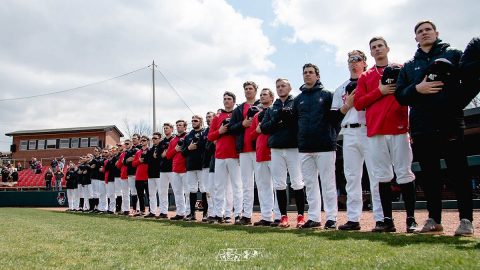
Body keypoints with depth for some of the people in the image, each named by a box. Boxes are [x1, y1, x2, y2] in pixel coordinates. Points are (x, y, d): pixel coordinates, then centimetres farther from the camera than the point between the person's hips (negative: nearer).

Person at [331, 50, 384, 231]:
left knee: (376, 176, -6)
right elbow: (334, 114, 16)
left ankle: (381, 218, -2)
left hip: (369, 131, -4)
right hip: (348, 133, 4)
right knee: (351, 177, 5)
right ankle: (353, 219, 9)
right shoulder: (341, 89, 21)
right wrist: (348, 103, 0)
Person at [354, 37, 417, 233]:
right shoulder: (365, 77, 17)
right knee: (382, 176, 2)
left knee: (404, 173, -4)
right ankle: (387, 220, 7)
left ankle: (411, 219, 2)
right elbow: (358, 104, 7)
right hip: (375, 131, 2)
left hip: (399, 129, -2)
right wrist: (379, 91, -4)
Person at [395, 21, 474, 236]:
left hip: (450, 124, -3)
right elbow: (400, 95, 9)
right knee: (429, 175, 6)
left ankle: (466, 220, 6)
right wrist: (417, 89, -9)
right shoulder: (408, 66, 19)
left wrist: (459, 102, -15)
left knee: (459, 172, -1)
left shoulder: (453, 55, 12)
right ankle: (434, 220, 14)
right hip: (421, 127, 3)